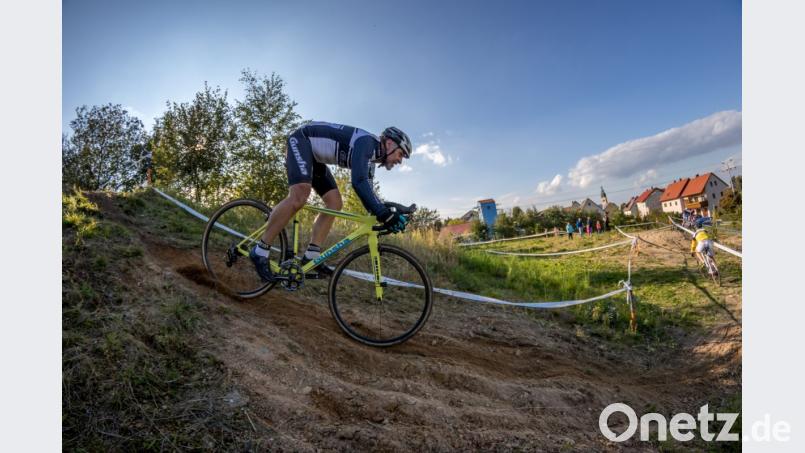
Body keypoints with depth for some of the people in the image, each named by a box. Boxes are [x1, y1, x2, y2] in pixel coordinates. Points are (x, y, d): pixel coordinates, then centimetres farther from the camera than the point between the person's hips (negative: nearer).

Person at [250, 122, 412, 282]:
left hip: (314, 156, 10)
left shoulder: (370, 156, 5)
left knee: (335, 203, -3)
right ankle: (260, 251, -20)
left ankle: (311, 256, -2)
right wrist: (385, 214, -45)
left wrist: (386, 214, -5)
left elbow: (367, 192, 6)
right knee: (299, 197, -30)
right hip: (301, 141, -10)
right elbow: (359, 182, -40)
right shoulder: (366, 142, -24)